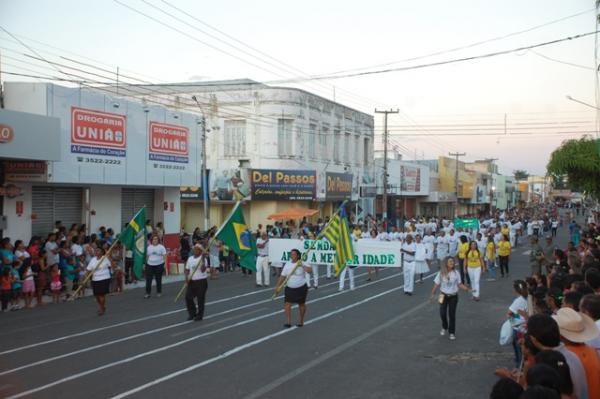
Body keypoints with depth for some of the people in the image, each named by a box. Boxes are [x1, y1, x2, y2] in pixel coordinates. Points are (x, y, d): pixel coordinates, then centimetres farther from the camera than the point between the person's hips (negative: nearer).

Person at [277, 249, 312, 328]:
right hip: (289, 288, 3)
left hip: (301, 288, -3)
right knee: (287, 304, -9)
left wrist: (302, 266, -35)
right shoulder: (287, 264, 1)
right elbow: (282, 276, 4)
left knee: (301, 304, 11)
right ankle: (288, 322, -7)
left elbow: (310, 270, -27)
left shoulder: (302, 264, -10)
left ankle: (301, 321, 27)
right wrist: (278, 287, 1)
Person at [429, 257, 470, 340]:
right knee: (443, 313, 1)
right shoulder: (441, 273, -8)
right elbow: (436, 284, -4)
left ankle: (452, 332, 18)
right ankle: (444, 328, 31)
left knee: (452, 314, 3)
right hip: (444, 296, 0)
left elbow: (459, 284, 2)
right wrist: (433, 294, -12)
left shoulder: (456, 273, -6)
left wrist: (467, 289, -10)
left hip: (453, 296, 0)